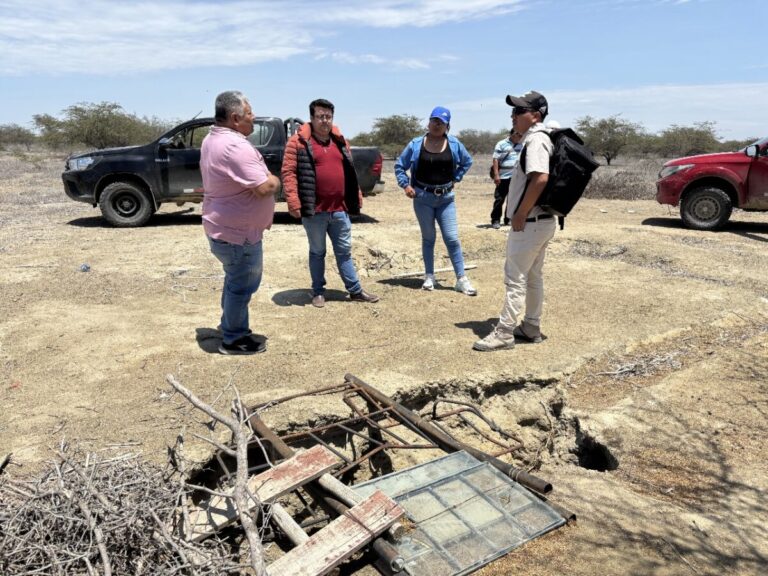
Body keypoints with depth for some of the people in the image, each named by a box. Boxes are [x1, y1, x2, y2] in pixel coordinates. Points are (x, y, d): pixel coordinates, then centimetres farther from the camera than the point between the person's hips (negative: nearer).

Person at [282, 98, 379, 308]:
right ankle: (318, 292, 21)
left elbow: (350, 173, 18)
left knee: (344, 251, 12)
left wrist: (357, 197, 15)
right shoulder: (298, 141, -5)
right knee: (317, 252, 9)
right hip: (314, 210, -4)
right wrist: (293, 202, -19)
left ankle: (355, 291, 20)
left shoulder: (340, 141, 13)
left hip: (340, 209, 5)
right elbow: (289, 172, -10)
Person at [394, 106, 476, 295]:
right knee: (428, 238, 10)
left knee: (452, 239, -2)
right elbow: (399, 166, 6)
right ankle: (429, 276, 21)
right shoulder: (416, 144, -3)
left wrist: (455, 178, 7)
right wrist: (405, 185, -5)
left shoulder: (454, 144, -1)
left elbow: (467, 162, 16)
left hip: (446, 198, 1)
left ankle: (462, 279, 5)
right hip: (423, 198, 0)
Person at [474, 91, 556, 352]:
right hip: (540, 221, 10)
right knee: (533, 276, 16)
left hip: (530, 222, -10)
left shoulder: (536, 139, -15)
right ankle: (531, 328, 26)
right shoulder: (537, 138, 16)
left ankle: (504, 333, 0)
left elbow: (540, 178, -29)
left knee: (515, 277, -6)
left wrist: (521, 213, -22)